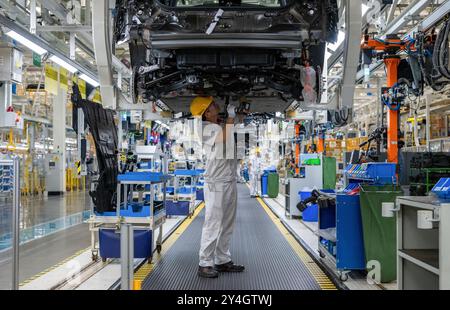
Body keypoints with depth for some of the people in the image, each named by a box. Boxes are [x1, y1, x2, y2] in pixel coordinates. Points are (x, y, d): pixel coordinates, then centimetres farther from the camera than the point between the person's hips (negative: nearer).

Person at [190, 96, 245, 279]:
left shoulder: (222, 125, 12)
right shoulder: (207, 128, -13)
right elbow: (225, 138, -29)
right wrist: (231, 116, -18)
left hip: (230, 181, 9)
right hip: (216, 183, -8)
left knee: (227, 225, 13)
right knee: (213, 225, -5)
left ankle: (223, 261, 22)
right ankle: (205, 264, 3)